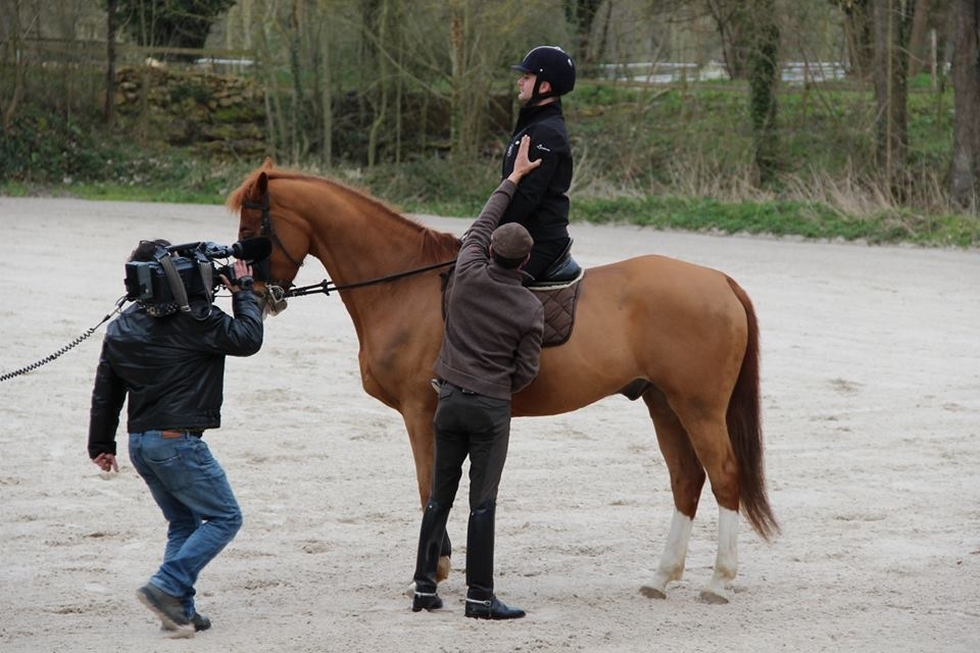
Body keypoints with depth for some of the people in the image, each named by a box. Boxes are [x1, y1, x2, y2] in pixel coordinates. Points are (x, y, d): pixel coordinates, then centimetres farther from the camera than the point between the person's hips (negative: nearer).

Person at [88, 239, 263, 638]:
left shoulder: (120, 327, 10)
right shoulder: (193, 318, -14)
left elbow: (105, 392, 15)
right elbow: (248, 339, -10)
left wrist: (102, 444, 24)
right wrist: (243, 291, 2)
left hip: (140, 442, 8)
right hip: (177, 440, -8)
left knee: (184, 522, 19)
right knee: (224, 517, 1)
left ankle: (181, 611, 12)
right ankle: (166, 587, -12)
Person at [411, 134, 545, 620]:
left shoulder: (468, 275, -3)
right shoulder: (529, 308, -9)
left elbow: (481, 224, 15)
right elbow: (527, 371, -4)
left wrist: (513, 178, 23)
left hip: (451, 399, 4)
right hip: (492, 407, -4)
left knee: (439, 497, 11)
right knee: (482, 503, -3)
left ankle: (424, 588, 14)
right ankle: (479, 597, -2)